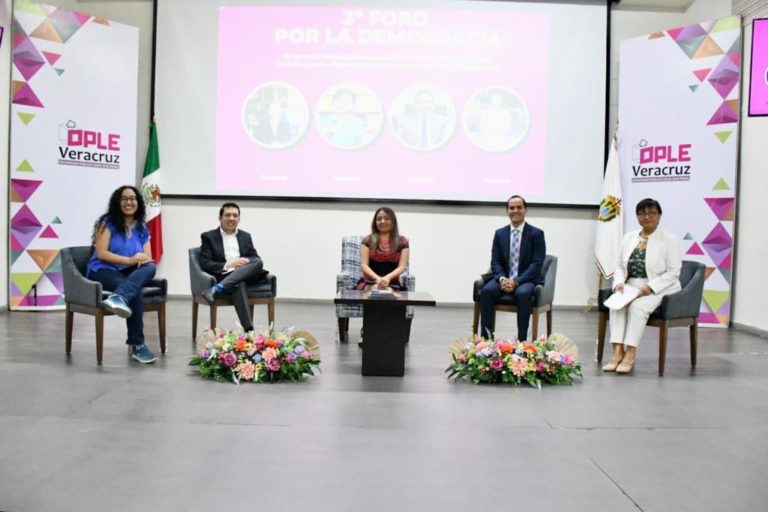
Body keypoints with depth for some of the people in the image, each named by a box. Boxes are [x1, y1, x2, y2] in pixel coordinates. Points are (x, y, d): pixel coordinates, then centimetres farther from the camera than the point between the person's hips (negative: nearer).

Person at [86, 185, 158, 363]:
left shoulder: (142, 228, 13)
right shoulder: (108, 222, -1)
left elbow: (148, 258, 7)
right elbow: (101, 253, -11)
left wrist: (143, 259, -18)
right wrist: (130, 260, -21)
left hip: (128, 274, 4)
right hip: (102, 271, -4)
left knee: (150, 267, -30)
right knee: (136, 292, -34)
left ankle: (118, 298, -54)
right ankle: (137, 345, -32)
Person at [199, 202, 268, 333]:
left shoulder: (245, 236, 22)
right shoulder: (208, 236, 10)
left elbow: (256, 258, 13)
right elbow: (205, 264, -1)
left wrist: (247, 261, -12)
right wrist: (228, 265, -16)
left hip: (246, 275, 4)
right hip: (223, 276, -4)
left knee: (258, 262, -32)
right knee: (239, 284, -39)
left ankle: (216, 290, -40)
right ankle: (248, 329, -48)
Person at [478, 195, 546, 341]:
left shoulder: (536, 234, -2)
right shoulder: (500, 233, 9)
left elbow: (537, 264, -9)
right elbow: (495, 262, 6)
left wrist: (516, 281, -21)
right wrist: (502, 279, -16)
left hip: (526, 280, -3)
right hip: (504, 279, 3)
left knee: (523, 294, -37)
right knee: (486, 290, -27)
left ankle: (522, 339, -27)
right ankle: (486, 337, -22)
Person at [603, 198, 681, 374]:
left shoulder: (669, 240, -4)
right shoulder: (629, 237, 11)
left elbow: (673, 272, -9)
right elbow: (619, 266, 13)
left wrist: (649, 287, -21)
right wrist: (619, 282, -9)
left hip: (659, 289, -4)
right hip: (631, 287, 4)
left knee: (638, 306, -33)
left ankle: (630, 353, -29)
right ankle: (618, 351, -31)